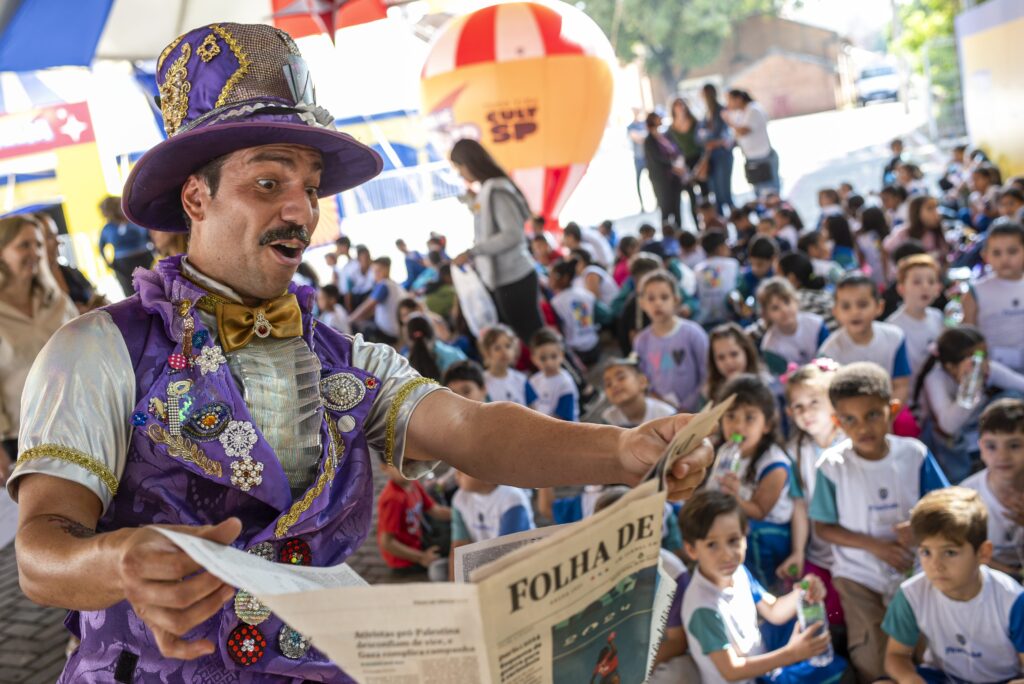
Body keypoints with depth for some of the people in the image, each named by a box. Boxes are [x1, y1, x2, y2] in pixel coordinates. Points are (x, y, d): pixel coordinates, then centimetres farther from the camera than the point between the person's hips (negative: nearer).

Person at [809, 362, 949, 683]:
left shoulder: (914, 454, -9)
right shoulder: (832, 465, -14)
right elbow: (823, 528, -7)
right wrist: (875, 545, -17)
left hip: (912, 570, 2)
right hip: (859, 575, -2)